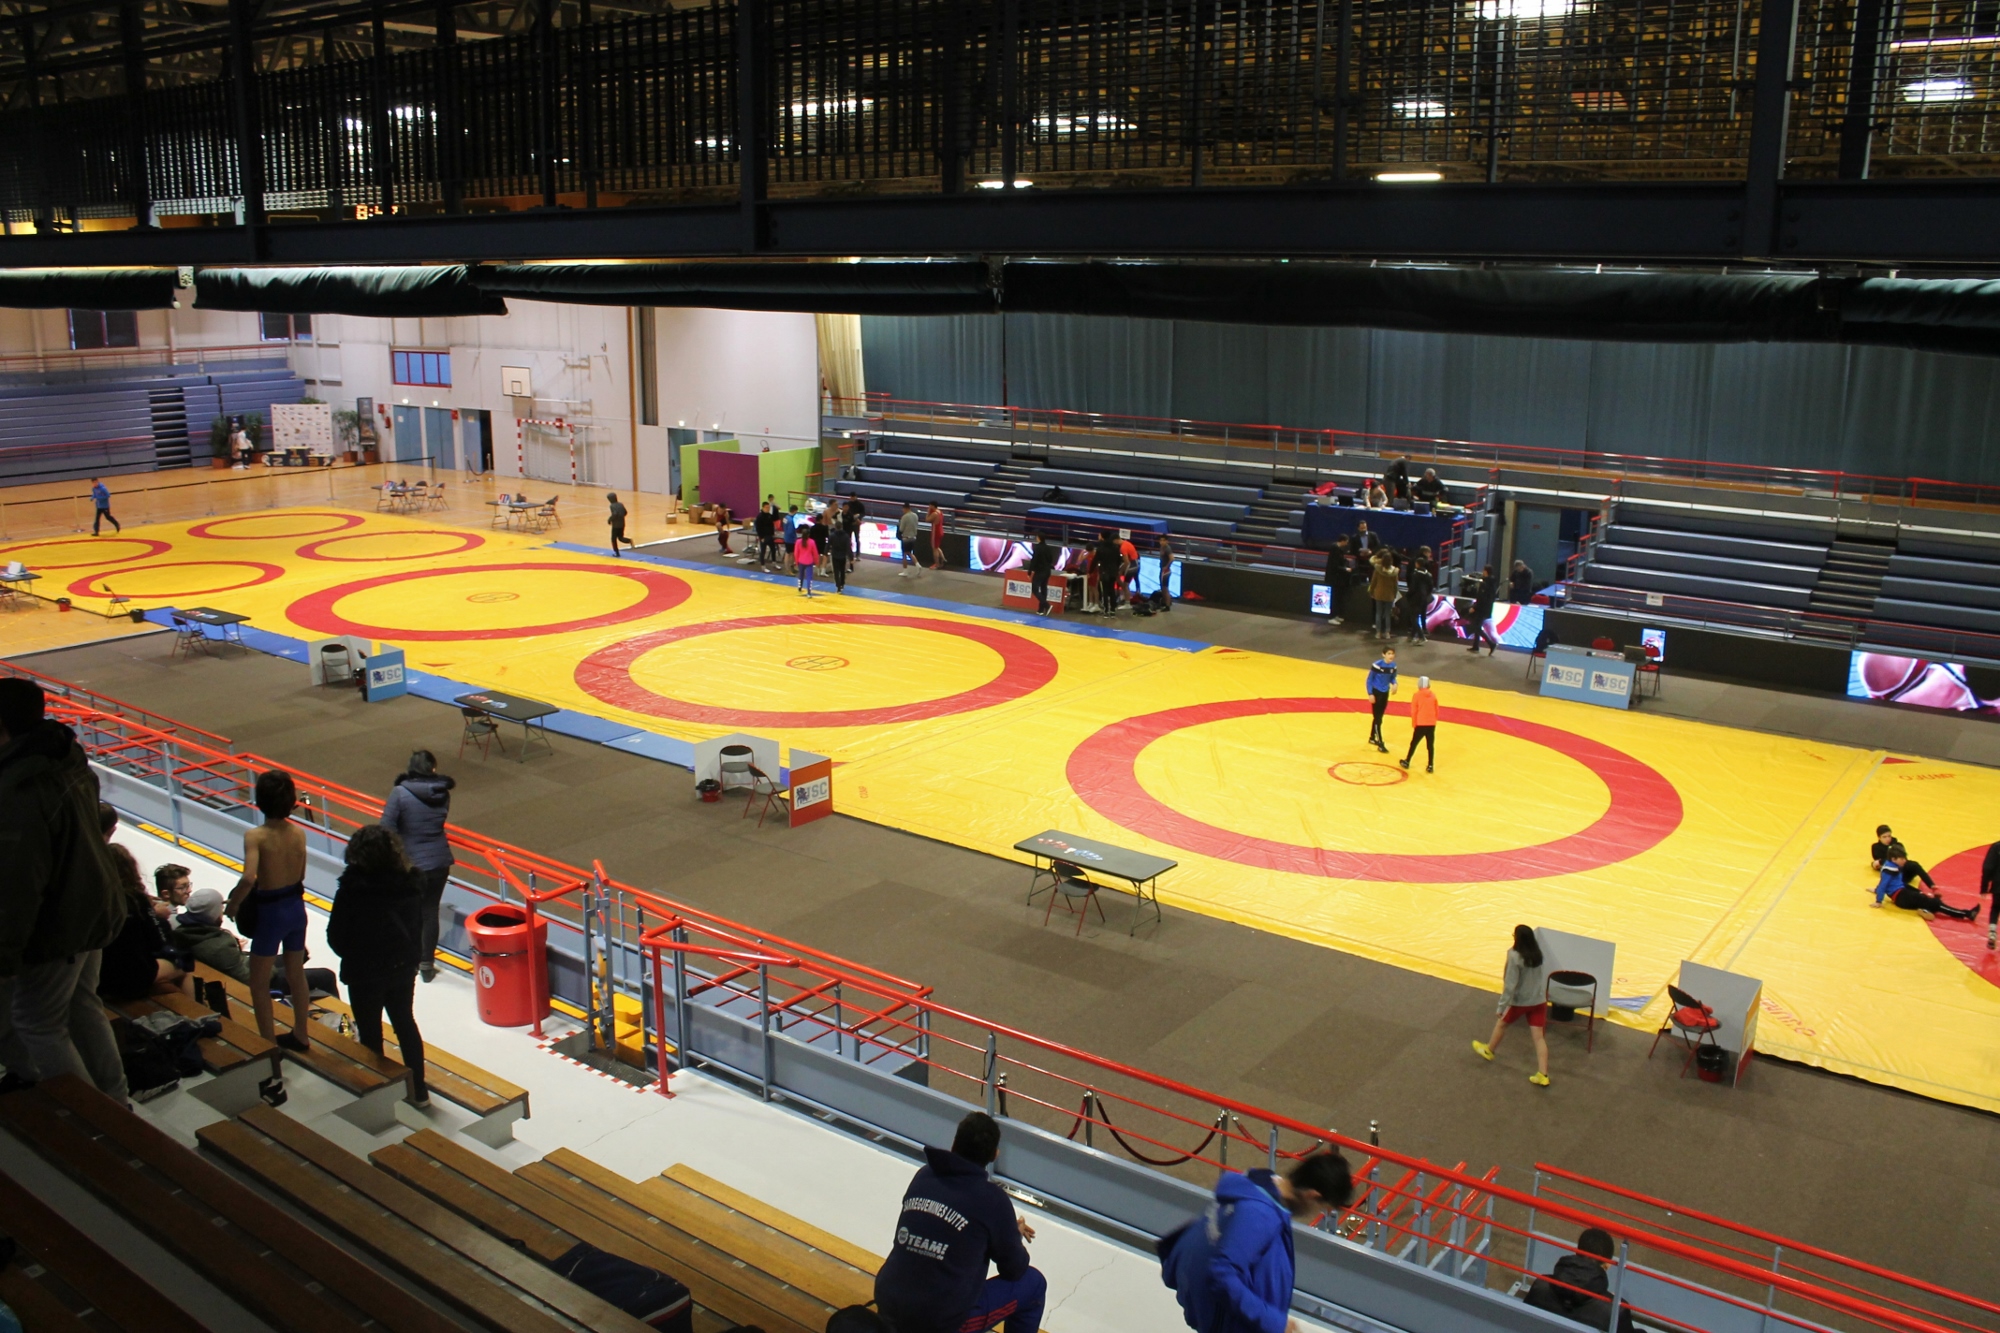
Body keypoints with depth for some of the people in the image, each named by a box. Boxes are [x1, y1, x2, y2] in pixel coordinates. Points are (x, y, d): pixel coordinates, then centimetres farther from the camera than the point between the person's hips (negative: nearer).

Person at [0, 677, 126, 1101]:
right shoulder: (69, 756, 0)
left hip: (57, 923, -9)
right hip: (95, 906, 9)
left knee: (37, 1022, 7)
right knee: (83, 1006, 22)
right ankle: (113, 1101, 33)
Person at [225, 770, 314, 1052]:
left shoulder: (256, 836, -21)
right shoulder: (299, 833, -5)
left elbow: (248, 879, -31)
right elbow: (300, 875, 3)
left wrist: (233, 904, -14)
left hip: (270, 912, -5)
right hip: (296, 907, 6)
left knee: (259, 983, 13)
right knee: (296, 976, 22)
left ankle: (269, 1045, 18)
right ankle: (300, 1036, 35)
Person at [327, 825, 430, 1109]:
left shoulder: (352, 889, -23)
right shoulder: (409, 883, -10)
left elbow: (335, 936, -13)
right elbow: (419, 924, 2)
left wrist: (352, 956, 7)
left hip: (364, 972, -5)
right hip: (404, 968, 5)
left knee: (370, 1032, 13)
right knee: (405, 1023, 20)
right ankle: (419, 1092, 28)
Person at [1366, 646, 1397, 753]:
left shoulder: (1393, 666, -3)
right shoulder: (1377, 665, -21)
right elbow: (1369, 680, -14)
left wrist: (1394, 684, -11)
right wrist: (1370, 694, -17)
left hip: (1385, 693, 6)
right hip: (1376, 692, -6)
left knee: (1379, 717, 18)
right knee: (1378, 719, -3)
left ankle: (1372, 738, 35)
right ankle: (1380, 744, 1)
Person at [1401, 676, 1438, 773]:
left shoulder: (1416, 696, -5)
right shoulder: (1433, 696, 5)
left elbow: (1414, 711, -5)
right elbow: (1437, 711, 10)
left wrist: (1414, 724, 4)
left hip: (1421, 724, -2)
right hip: (1432, 725, 2)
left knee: (1414, 743, 11)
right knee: (1430, 745, 7)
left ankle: (1407, 762, 21)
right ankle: (1430, 765, 5)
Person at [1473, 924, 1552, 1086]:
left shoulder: (1515, 956, -25)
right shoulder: (1538, 951, -6)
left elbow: (1510, 985, -23)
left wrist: (1502, 1006, -16)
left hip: (1520, 1001, -5)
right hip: (1539, 1000, 5)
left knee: (1501, 1023, 22)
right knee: (1539, 1037, 6)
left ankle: (1488, 1050, 45)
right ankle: (1542, 1075, 2)